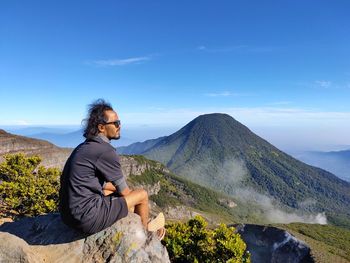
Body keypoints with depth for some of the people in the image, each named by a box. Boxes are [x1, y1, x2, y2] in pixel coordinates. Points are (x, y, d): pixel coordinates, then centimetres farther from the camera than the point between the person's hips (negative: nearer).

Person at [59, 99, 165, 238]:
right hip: (87, 218, -9)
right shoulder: (106, 152, -20)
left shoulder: (84, 147, 8)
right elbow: (125, 193, -8)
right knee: (142, 194, 2)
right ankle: (145, 230, 32)